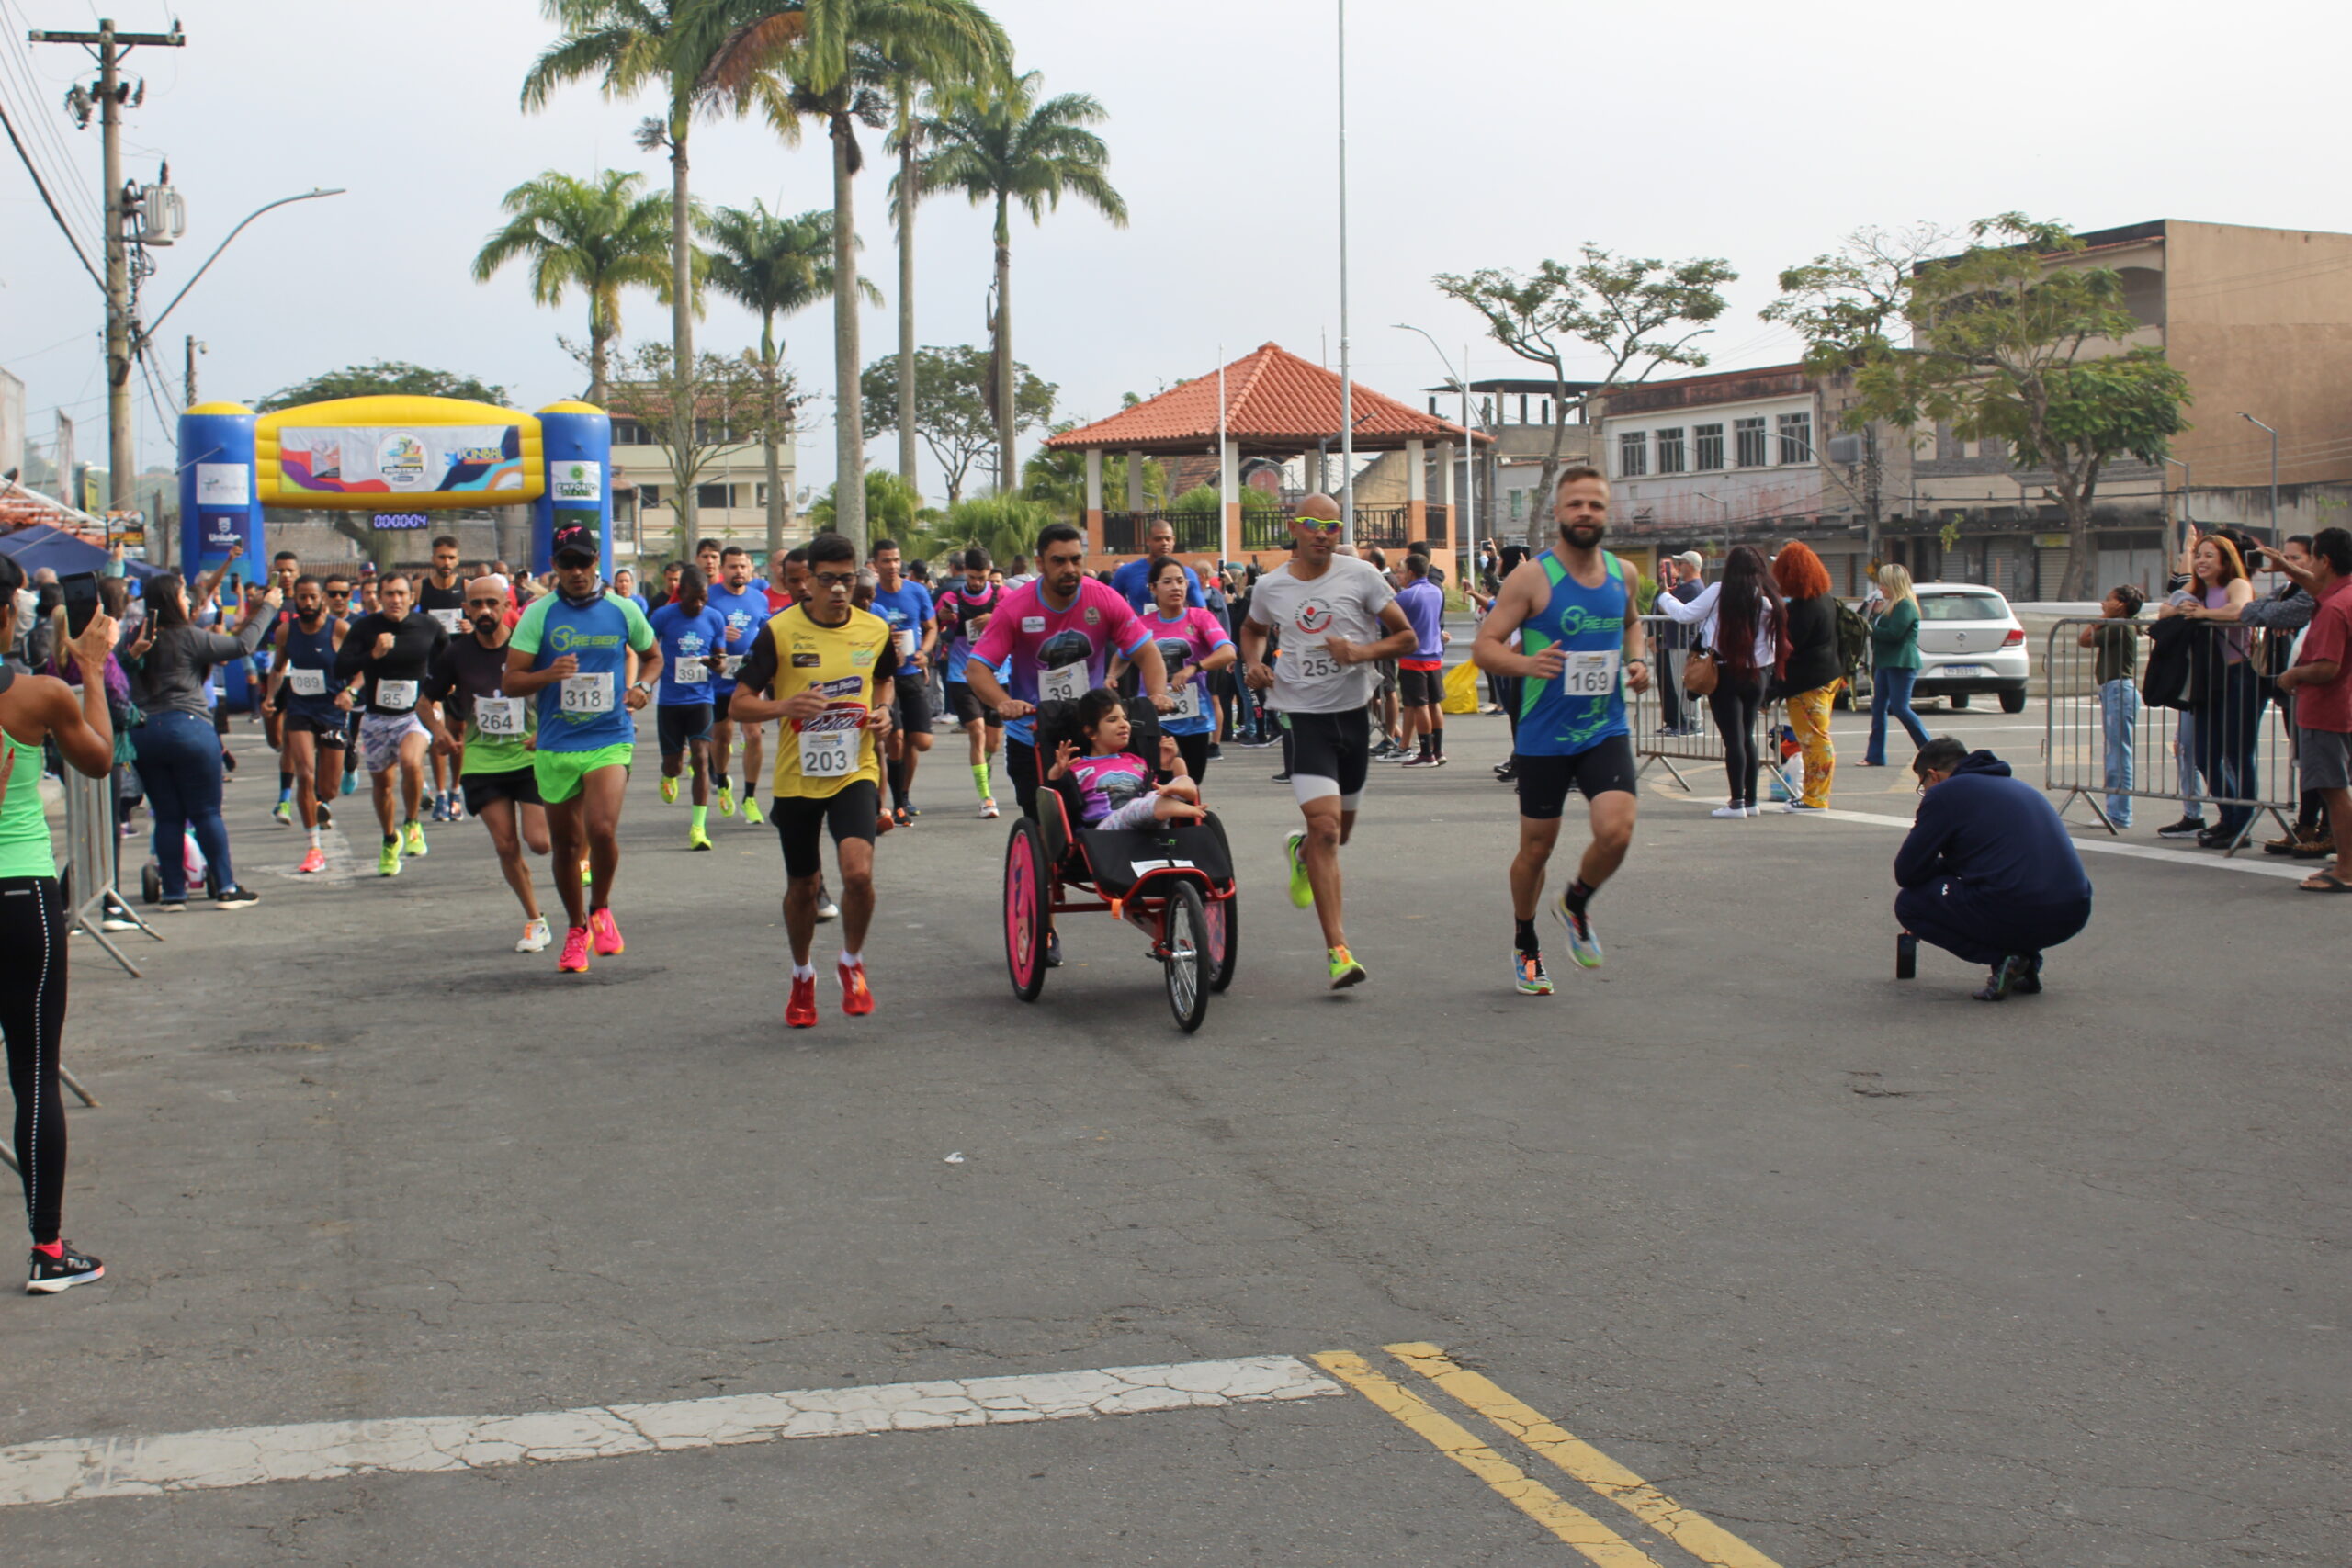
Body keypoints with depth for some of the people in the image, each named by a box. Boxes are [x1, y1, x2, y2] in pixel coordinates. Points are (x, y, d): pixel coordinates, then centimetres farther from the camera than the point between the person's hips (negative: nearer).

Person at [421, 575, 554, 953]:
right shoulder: (457, 653, 0)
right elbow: (428, 698, 14)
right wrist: (438, 730, -4)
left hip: (530, 757, -2)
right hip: (482, 762, 2)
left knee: (538, 841, -12)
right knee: (506, 847, 0)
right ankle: (535, 922, 15)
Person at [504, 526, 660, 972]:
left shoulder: (622, 610, 3)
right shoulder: (539, 614, -1)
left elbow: (652, 655, 21)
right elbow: (512, 681, -3)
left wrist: (642, 688, 0)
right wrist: (549, 674, -23)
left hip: (610, 739, -1)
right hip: (555, 746, 1)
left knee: (602, 829, -21)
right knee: (566, 844, 10)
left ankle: (601, 910, 6)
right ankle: (576, 930, 31)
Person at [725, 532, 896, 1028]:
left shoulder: (876, 630, 0)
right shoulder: (778, 631, -9)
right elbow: (742, 702, -7)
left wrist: (883, 712, -1)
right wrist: (784, 706, -26)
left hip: (855, 773, 0)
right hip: (797, 777, 0)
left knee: (858, 872, -20)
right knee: (802, 888, 12)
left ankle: (852, 963, 8)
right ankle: (802, 977, 39)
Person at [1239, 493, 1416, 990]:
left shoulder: (1361, 577, -3)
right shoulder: (1271, 586, 1)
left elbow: (1406, 635, 0)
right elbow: (1253, 628, 24)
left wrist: (1362, 652, -18)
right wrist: (1253, 663, 3)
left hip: (1353, 712, 2)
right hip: (1303, 714, -2)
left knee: (1339, 832, 16)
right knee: (1325, 827, -17)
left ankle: (1299, 851, 55)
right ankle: (1337, 950, -16)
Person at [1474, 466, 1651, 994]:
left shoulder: (1622, 574, 4)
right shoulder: (1532, 578, -10)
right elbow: (1484, 645, -11)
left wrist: (1638, 660, 5)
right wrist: (1527, 664, -30)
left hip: (1606, 730, 3)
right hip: (1544, 736, -3)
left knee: (1616, 831, -16)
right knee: (1536, 848, 7)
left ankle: (1576, 904, 16)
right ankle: (1525, 946, 32)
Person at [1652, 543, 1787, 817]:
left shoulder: (1721, 592, -11)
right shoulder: (1770, 596, 0)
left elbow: (1685, 615, -3)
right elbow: (1777, 641, 2)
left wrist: (1663, 598, 13)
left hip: (1726, 673, -4)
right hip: (1758, 674, 4)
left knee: (1733, 738, -3)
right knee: (1747, 737, 14)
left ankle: (1737, 802, -5)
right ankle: (1751, 799, 17)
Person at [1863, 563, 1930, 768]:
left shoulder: (1905, 606, -13)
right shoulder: (1889, 605, 19)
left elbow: (1893, 634, -22)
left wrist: (1869, 629, -12)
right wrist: (1875, 615, 3)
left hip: (1901, 664, -10)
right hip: (1885, 664, 10)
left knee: (1900, 708, -11)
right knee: (1878, 708, 5)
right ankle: (1875, 756, 7)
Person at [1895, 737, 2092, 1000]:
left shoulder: (1944, 794, 3)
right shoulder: (2019, 787, 27)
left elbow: (1906, 873, 4)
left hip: (2017, 915, -8)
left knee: (1908, 903, 11)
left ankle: (2002, 958, -2)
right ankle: (2026, 962, 14)